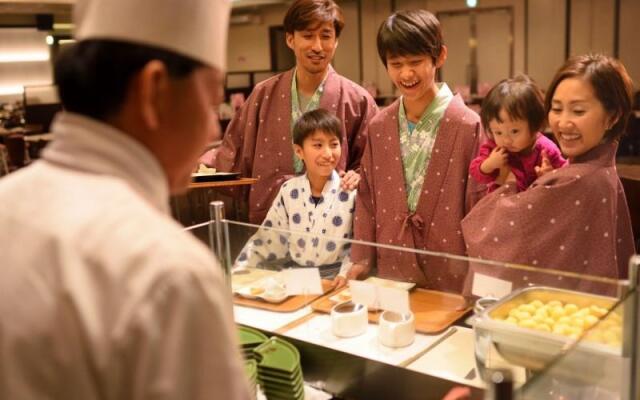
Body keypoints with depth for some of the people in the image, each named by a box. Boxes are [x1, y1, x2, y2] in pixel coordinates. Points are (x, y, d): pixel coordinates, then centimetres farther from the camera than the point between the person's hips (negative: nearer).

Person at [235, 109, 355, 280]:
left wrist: (345, 277, -20)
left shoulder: (351, 192, -8)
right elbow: (267, 241, 7)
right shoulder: (289, 190, 2)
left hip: (335, 281, -2)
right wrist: (238, 274, 0)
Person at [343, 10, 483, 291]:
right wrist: (361, 258, 4)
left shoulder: (467, 126, -12)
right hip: (390, 271, 4)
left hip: (451, 274, -3)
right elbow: (367, 196, 8)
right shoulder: (378, 127, 2)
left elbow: (478, 205, -9)